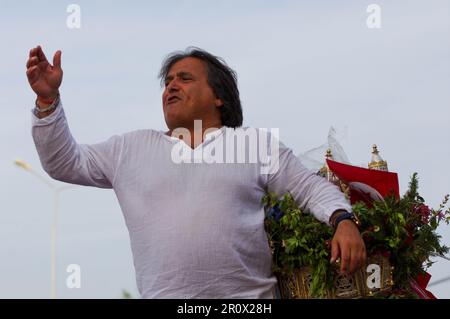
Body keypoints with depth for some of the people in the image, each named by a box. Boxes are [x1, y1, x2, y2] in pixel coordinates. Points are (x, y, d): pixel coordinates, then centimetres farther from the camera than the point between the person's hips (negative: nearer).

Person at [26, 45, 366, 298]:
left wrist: (343, 220, -11)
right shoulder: (132, 147, 15)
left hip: (250, 297, -1)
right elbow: (64, 163, 16)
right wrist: (48, 100, 5)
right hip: (163, 294, 1)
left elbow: (312, 188, 8)